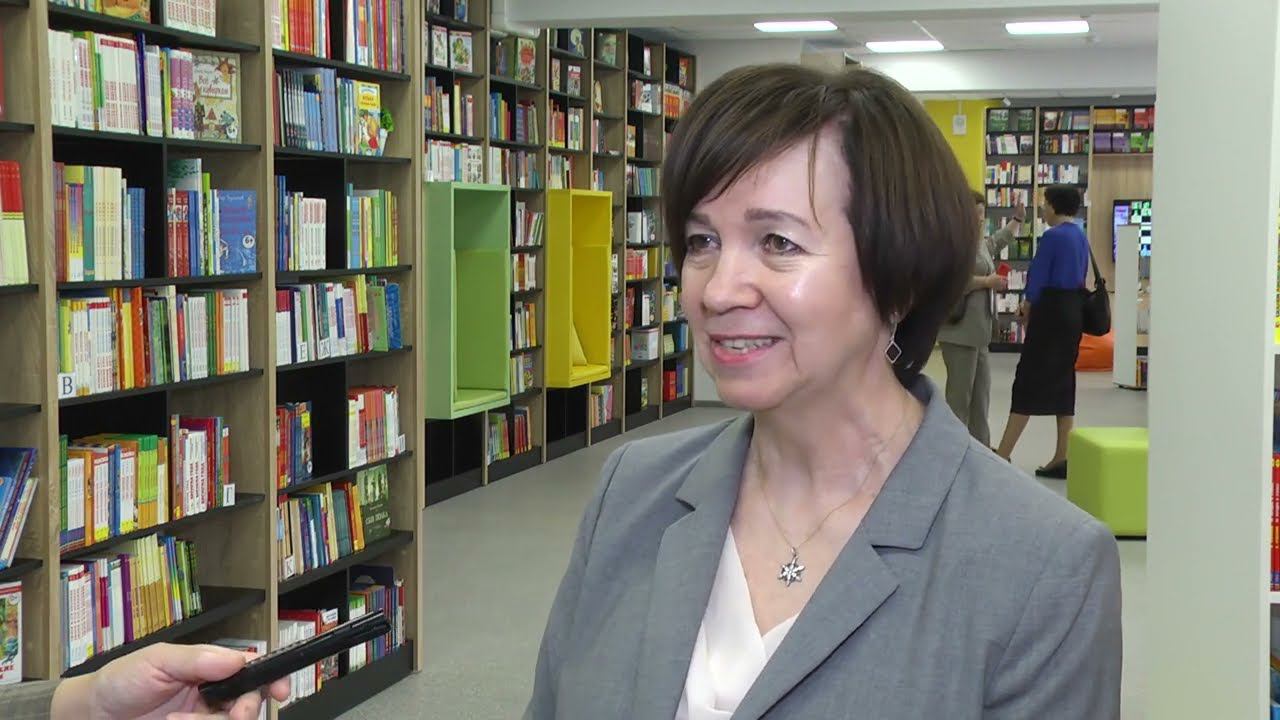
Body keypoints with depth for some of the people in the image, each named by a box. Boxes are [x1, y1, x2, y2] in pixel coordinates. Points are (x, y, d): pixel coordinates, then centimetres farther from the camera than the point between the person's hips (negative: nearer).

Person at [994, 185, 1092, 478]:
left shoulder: (1052, 236, -14)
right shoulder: (1081, 236, 12)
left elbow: (1038, 277, -11)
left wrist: (1027, 307, 7)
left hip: (1052, 311, -8)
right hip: (1074, 310, 8)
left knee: (1029, 379, -5)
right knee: (1063, 379, 10)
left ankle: (1003, 454, -2)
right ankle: (1062, 458, 9)